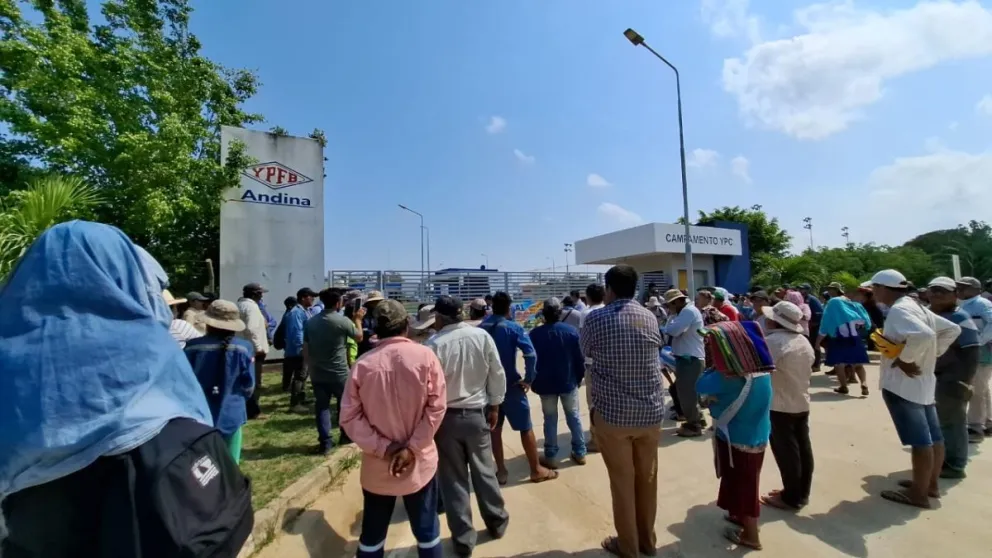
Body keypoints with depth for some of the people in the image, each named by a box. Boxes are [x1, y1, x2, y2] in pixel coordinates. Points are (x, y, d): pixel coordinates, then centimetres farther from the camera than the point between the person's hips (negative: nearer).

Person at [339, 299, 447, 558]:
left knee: (372, 535, 20)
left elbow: (349, 417, -10)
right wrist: (412, 447, -11)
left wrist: (382, 447, -9)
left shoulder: (363, 364, -9)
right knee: (426, 531, 17)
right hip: (419, 462, -1)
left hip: (376, 466, 1)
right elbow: (436, 406, -14)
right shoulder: (425, 356, -12)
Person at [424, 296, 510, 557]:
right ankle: (497, 523, 38)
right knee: (484, 470, 20)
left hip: (445, 417, -2)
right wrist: (494, 405, 11)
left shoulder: (433, 345, -19)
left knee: (454, 479, 13)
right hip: (477, 413, 3)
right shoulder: (483, 336, -8)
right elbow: (497, 375, -2)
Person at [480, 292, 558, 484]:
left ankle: (501, 471, 25)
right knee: (526, 428, 10)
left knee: (494, 428, 16)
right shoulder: (513, 328, -13)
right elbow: (530, 354, -23)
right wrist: (528, 379, -12)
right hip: (511, 385, -4)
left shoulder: (480, 329, -1)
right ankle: (536, 470, 21)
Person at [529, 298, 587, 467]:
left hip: (545, 384, -1)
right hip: (569, 382, 1)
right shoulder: (571, 331, -8)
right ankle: (580, 453, 22)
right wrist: (579, 377, 9)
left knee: (550, 419, 9)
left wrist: (533, 382, 6)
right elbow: (580, 358, -4)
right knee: (573, 416, 14)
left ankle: (551, 457, 14)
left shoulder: (535, 334, -10)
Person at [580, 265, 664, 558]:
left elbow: (584, 351, 5)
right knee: (647, 478, 19)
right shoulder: (650, 317, 1)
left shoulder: (597, 319, -12)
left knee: (622, 481, 11)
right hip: (651, 411, 4)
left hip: (612, 413, -4)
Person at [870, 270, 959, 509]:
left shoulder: (898, 310, -19)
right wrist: (933, 354, 13)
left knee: (919, 440, 0)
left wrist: (904, 359, -23)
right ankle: (931, 484, 31)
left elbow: (923, 335, -35)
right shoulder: (916, 306, 10)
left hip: (903, 383, -10)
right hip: (924, 381, 10)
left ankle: (919, 494, 10)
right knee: (933, 436, 17)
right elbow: (952, 329, 19)